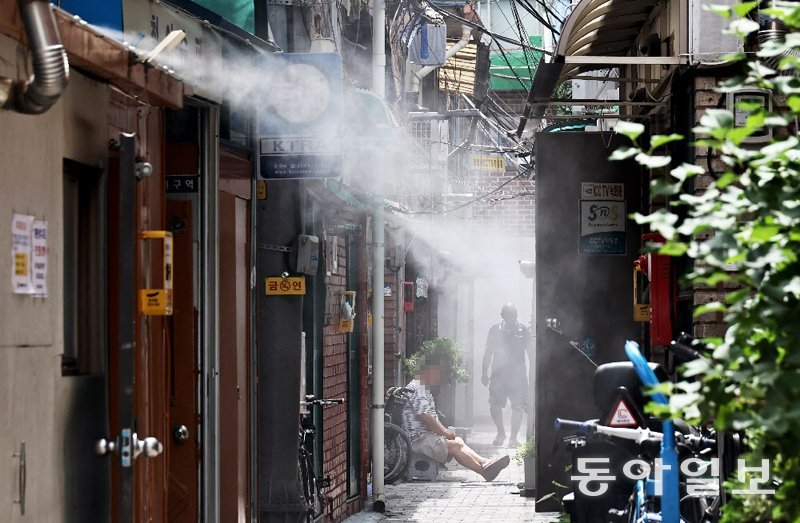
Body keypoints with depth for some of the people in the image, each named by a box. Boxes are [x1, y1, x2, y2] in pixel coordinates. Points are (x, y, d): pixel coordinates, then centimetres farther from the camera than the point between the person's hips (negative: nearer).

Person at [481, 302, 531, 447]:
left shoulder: (524, 331, 6)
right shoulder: (495, 330, 8)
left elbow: (530, 353, 9)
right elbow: (488, 353, 12)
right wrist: (484, 372, 8)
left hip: (518, 374, 0)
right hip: (498, 374, 0)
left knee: (518, 407, -4)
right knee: (494, 405, -7)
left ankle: (513, 437, 8)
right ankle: (500, 433, 15)